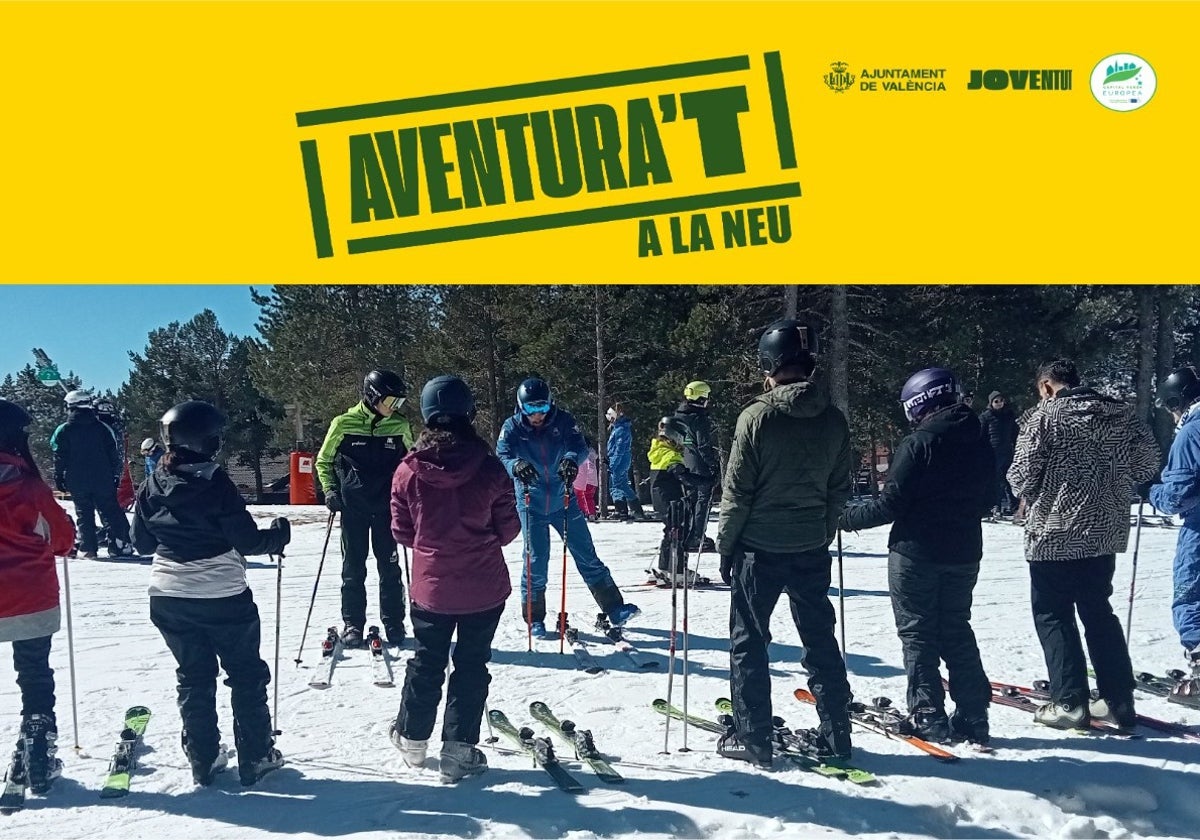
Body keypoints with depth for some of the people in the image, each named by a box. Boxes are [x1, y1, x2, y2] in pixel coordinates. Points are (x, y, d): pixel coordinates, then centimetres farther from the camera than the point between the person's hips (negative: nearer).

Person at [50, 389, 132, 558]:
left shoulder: (63, 431, -3)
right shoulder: (101, 428, 1)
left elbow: (59, 458, -2)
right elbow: (113, 454, 4)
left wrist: (59, 478, 7)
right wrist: (116, 475, 11)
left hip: (77, 482, 0)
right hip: (103, 481, 0)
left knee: (84, 514, 8)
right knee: (111, 513, 4)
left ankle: (87, 549, 6)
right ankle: (119, 546, -2)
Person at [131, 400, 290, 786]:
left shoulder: (152, 485, -2)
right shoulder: (216, 483, -18)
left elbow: (142, 542, 7)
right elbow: (247, 540, -17)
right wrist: (279, 534, 1)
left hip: (169, 598, 5)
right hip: (223, 597, -5)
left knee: (193, 677, 17)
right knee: (247, 675, 11)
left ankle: (202, 760, 23)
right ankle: (255, 756, 17)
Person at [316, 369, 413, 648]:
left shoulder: (399, 426, 1)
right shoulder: (344, 424, -5)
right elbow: (323, 461, 7)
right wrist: (330, 491, -5)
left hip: (386, 506, 1)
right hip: (353, 507, -1)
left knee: (389, 566, 5)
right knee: (353, 567, 6)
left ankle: (393, 622, 15)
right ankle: (352, 623, 16)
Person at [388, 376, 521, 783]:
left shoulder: (408, 470, -11)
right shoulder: (489, 467, -15)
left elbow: (402, 531, -1)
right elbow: (508, 527, -6)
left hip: (431, 587, 2)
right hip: (484, 588, -2)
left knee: (426, 662, 20)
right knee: (472, 665, 12)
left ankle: (412, 737, 37)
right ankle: (459, 750, 17)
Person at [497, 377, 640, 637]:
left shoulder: (562, 420, -6)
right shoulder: (512, 427, -7)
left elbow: (578, 446, -19)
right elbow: (502, 456, -22)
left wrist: (571, 459, -43)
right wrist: (516, 465, -46)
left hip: (563, 500, 1)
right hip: (531, 505, -1)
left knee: (587, 557, 5)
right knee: (536, 563, 1)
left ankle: (615, 609, 12)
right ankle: (534, 619, 18)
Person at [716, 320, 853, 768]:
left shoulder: (757, 416, -14)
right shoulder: (834, 420, 0)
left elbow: (737, 491, -12)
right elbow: (840, 489, 6)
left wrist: (725, 545, -2)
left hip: (759, 547, -4)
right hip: (812, 550, 5)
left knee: (749, 642, 7)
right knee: (821, 639, 15)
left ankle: (752, 738, 11)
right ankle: (836, 735, 21)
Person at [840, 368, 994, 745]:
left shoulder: (918, 443, -16)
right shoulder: (979, 442, 5)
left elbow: (891, 504, -18)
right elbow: (986, 499, 14)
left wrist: (848, 518, -5)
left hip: (916, 551, -6)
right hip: (964, 553, 7)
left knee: (917, 633, 5)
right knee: (956, 632, 16)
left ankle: (928, 716, 7)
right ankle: (973, 716, 17)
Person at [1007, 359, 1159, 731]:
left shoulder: (1046, 416, -12)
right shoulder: (1121, 414, 5)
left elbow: (1022, 476, -13)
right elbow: (1148, 461, 7)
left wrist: (1031, 494, 9)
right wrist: (1109, 485, 15)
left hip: (1054, 533, -6)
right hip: (1107, 531, 6)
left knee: (1053, 616, 6)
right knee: (1099, 611, 17)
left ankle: (1070, 703, 7)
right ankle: (1119, 702, 20)